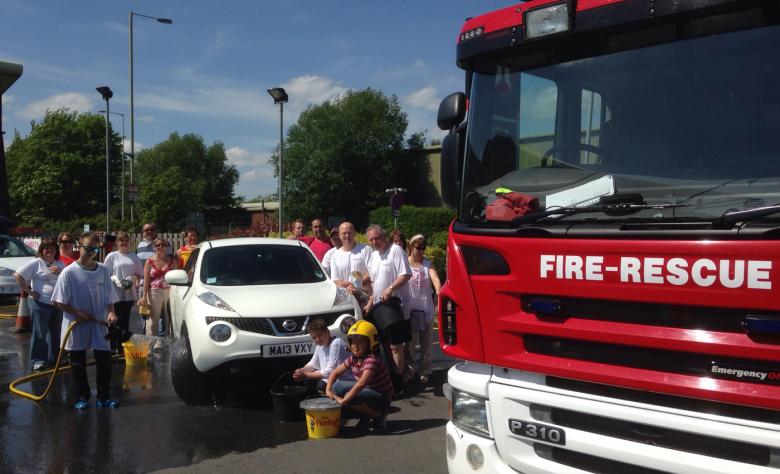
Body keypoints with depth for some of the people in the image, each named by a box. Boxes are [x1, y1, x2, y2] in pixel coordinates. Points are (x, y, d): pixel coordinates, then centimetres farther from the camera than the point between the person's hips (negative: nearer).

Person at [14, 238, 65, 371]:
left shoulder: (60, 265, 10)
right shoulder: (35, 263, -6)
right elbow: (18, 275, -9)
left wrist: (60, 273, -7)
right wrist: (29, 291, -11)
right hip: (40, 302, -6)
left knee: (56, 332, 14)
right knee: (40, 333, -2)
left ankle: (54, 358, 25)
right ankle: (37, 360, 5)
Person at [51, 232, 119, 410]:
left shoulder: (103, 270, 1)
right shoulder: (69, 272, -8)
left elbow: (109, 297, 7)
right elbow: (58, 301, -6)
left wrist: (110, 312, -11)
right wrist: (77, 313, -14)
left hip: (99, 324, 2)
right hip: (76, 325, -2)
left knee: (104, 360, 1)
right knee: (78, 363, 9)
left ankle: (104, 397, 12)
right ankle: (82, 397, 22)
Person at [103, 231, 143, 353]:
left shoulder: (134, 257, 11)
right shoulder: (112, 256, 1)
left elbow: (140, 273, 13)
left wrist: (134, 278, -7)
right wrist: (115, 279, -18)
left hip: (129, 294, 3)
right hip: (115, 293, -3)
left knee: (125, 320, 8)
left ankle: (122, 347, 15)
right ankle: (112, 346, 8)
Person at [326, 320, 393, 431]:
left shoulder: (371, 360, -24)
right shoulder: (353, 359, 1)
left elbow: (361, 384, -36)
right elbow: (335, 373, 9)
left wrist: (343, 400, -35)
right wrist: (328, 390, -8)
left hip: (382, 398, -8)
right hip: (368, 392, 8)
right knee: (337, 386, 0)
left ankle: (379, 415, -9)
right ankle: (366, 415, 7)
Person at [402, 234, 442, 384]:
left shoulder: (427, 263, 6)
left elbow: (435, 278, -8)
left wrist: (438, 291, -28)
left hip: (426, 308, 3)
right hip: (410, 308, -3)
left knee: (426, 343, 7)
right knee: (410, 342, 2)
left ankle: (424, 372, 15)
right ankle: (410, 369, 13)